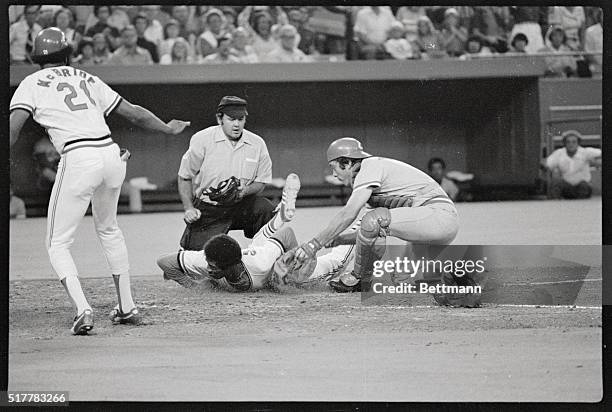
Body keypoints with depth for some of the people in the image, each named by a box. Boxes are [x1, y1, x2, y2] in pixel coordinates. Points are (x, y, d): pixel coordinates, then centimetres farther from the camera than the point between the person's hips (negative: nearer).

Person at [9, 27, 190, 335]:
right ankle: (126, 307, 28)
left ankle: (82, 309, -16)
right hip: (112, 154, 5)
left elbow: (12, 128, -6)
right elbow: (135, 113, 24)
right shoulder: (87, 80, 22)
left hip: (78, 160, -5)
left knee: (58, 243, 5)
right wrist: (168, 129, 39)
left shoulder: (32, 84, 10)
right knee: (108, 229, 28)